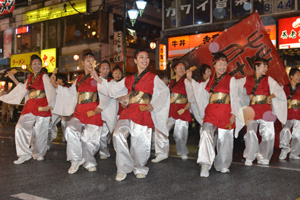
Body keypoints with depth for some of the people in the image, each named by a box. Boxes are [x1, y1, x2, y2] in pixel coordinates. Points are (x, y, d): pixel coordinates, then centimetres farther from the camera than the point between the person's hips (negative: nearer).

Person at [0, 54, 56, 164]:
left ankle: (38, 154, 20)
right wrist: (14, 79, 29)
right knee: (20, 127, -9)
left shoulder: (44, 76, -2)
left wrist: (49, 105, -24)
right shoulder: (30, 78, 16)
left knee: (39, 131, 0)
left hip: (42, 107, -5)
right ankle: (25, 154, -1)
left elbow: (51, 91, -10)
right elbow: (23, 89, 30)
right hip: (30, 106, 6)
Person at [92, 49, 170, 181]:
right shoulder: (128, 79, 19)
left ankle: (139, 169, 22)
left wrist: (153, 106, -11)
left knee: (140, 142, -6)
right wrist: (98, 80, 20)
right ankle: (123, 169, -8)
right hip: (128, 111, 3)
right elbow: (113, 89, 22)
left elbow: (164, 92, 0)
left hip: (143, 113, -3)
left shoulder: (153, 78, 8)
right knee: (118, 134, -20)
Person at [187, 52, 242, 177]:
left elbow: (234, 98, 1)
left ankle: (222, 165, 23)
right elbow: (200, 89, 29)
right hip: (211, 111, 3)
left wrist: (233, 114, -8)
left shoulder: (231, 79, 4)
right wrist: (190, 79, 21)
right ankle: (205, 165, -14)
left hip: (225, 112, -2)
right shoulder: (210, 80, 15)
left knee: (224, 138, 4)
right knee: (206, 133, -17)